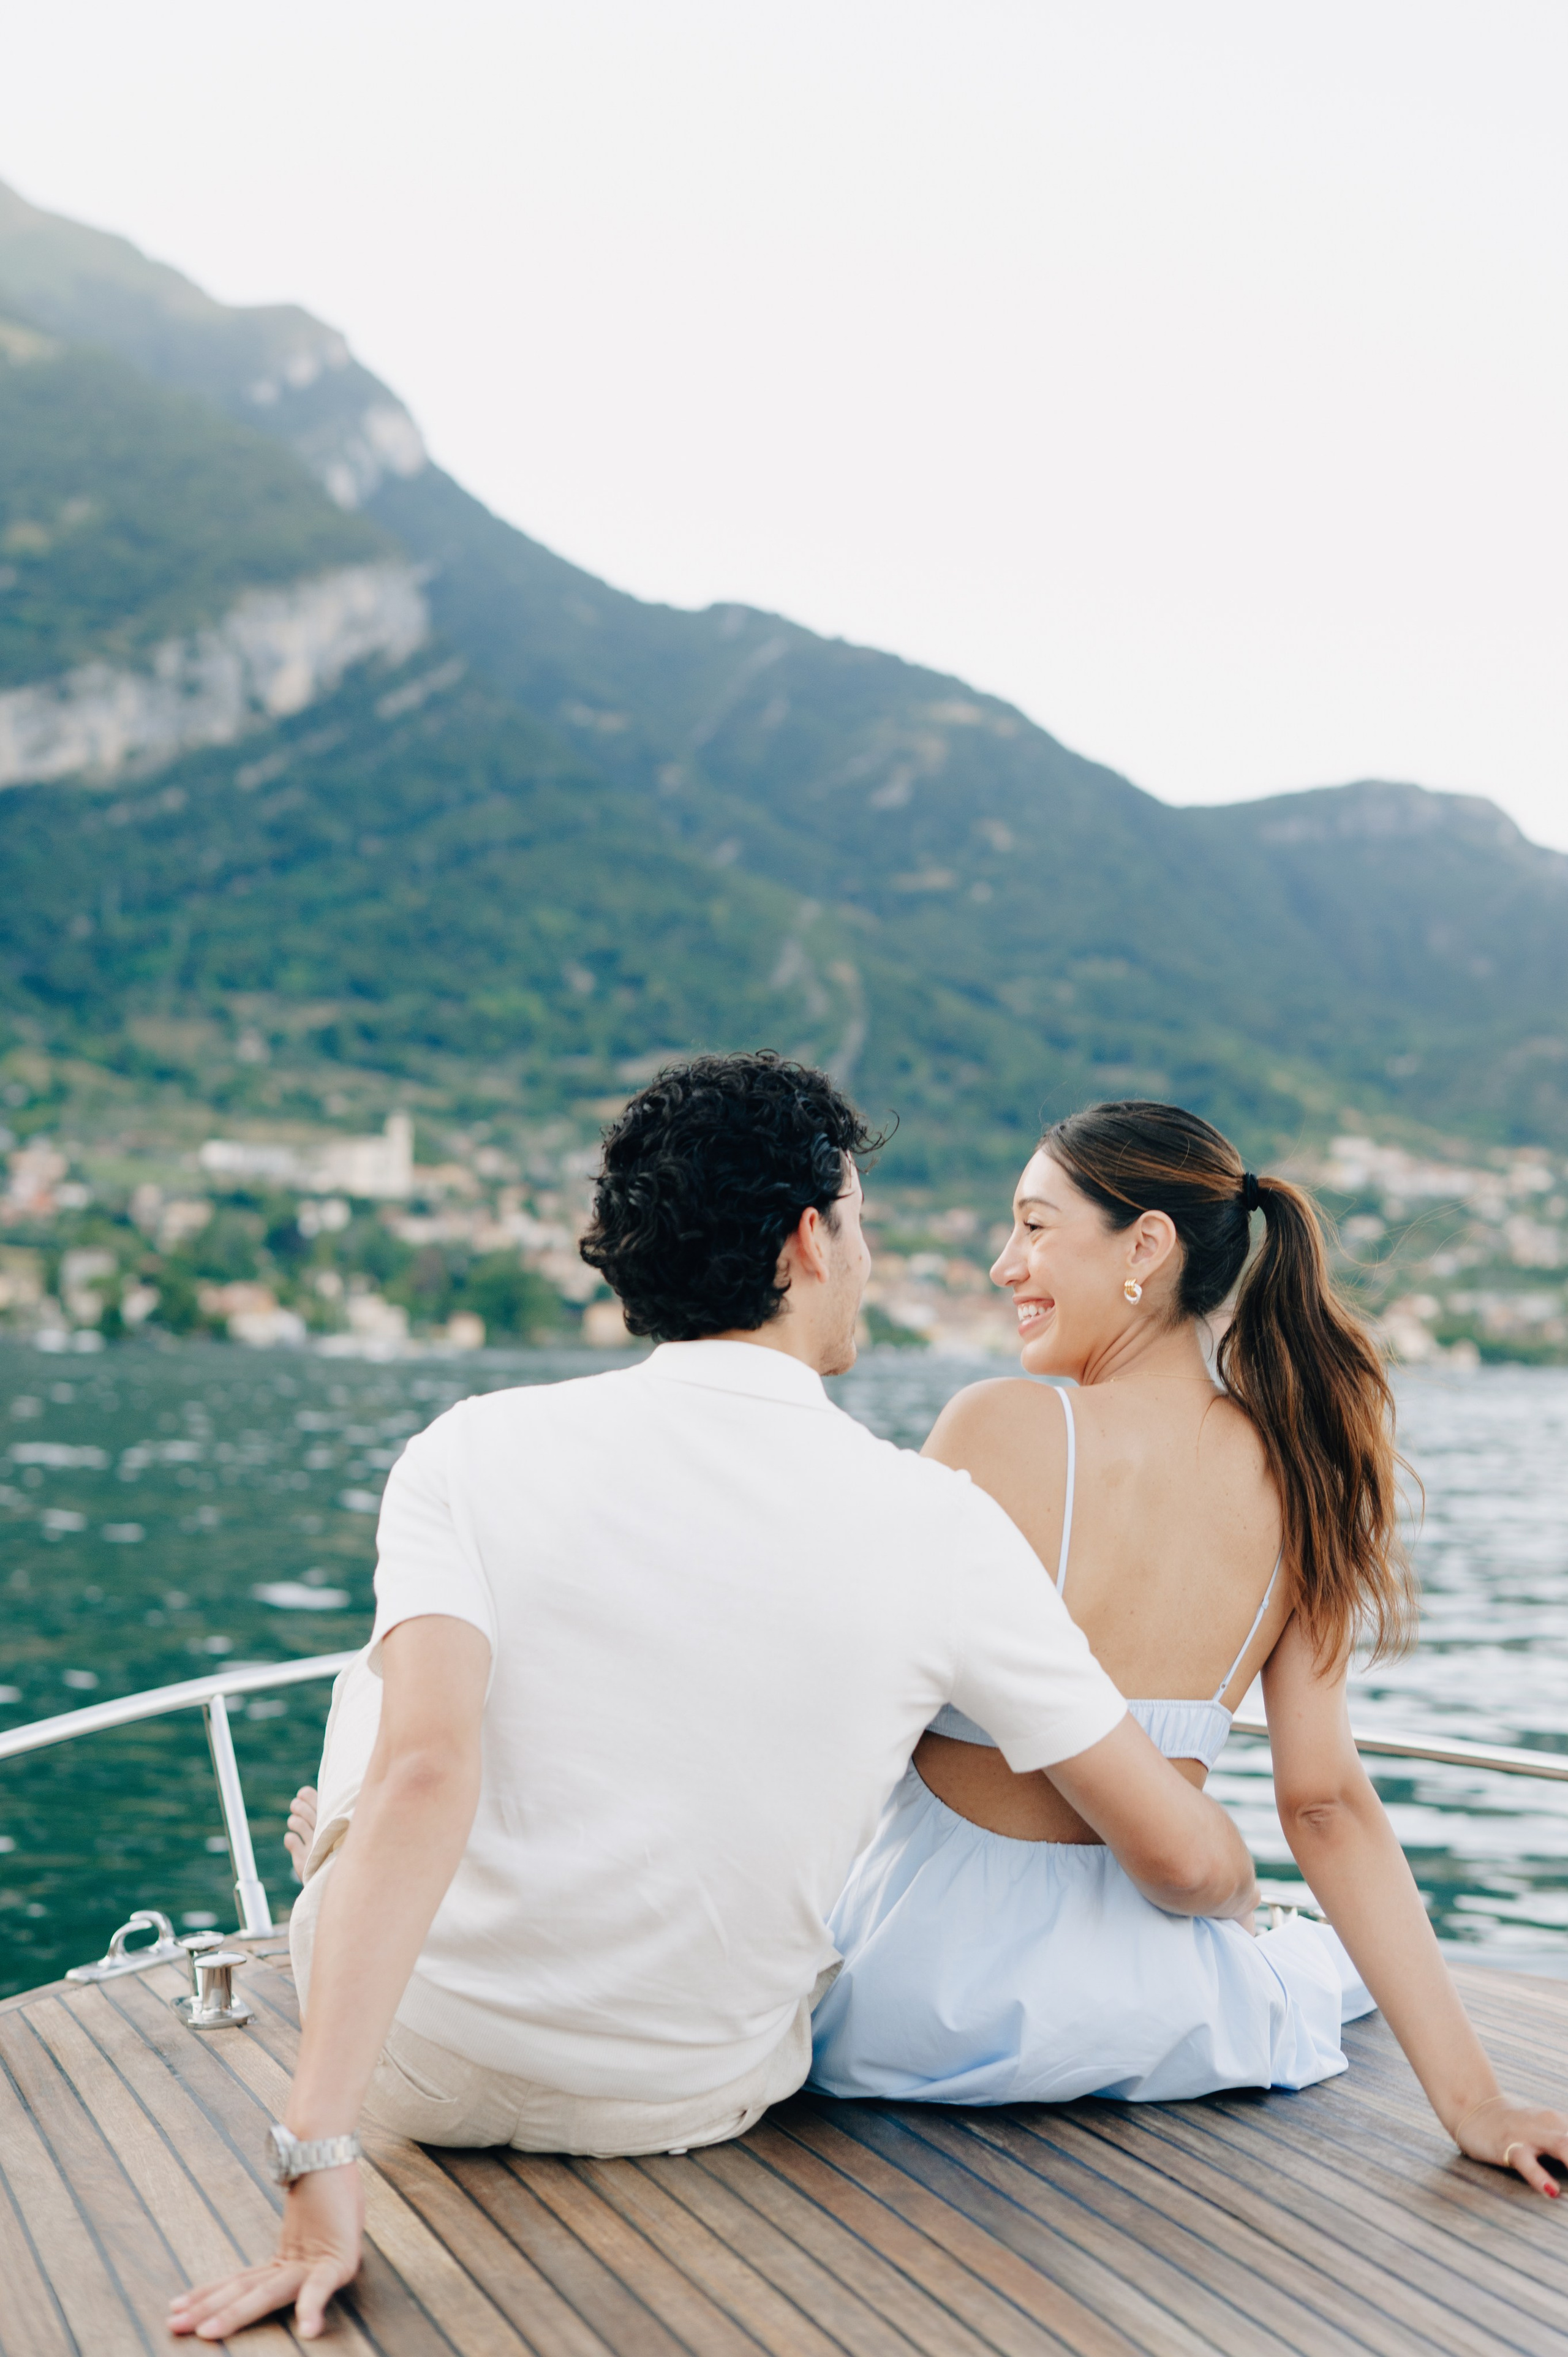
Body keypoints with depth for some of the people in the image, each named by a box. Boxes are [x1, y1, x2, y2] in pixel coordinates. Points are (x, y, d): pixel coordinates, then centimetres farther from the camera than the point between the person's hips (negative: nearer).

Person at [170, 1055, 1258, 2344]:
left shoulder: (474, 1449, -16)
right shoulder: (938, 1524, -15)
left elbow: (425, 1772, -28)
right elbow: (1185, 1857, -8)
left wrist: (317, 2162, -27)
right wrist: (1242, 1897, 15)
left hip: (416, 2069, 0)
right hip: (689, 2103, 1)